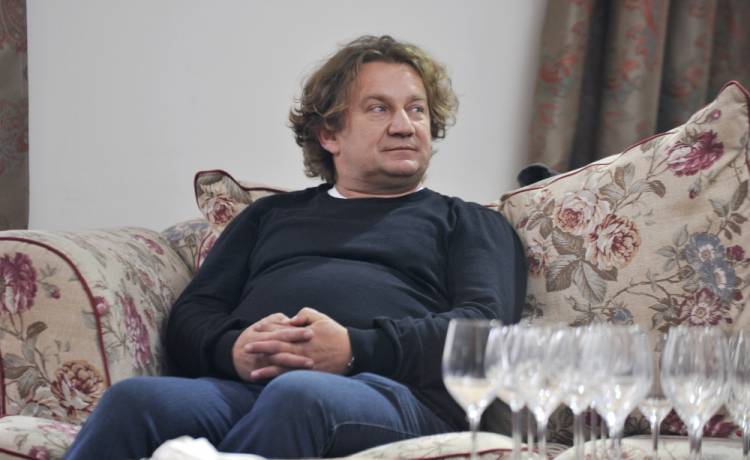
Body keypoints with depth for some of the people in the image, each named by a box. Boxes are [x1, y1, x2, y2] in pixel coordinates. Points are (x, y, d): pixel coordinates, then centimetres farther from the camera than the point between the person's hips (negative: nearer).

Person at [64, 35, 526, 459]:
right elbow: (192, 313, 22)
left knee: (298, 394, -41)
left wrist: (356, 349, -12)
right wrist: (232, 349, -5)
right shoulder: (273, 214, 34)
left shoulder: (471, 225, 25)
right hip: (240, 387, 3)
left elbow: (483, 324, 5)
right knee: (135, 399, -33)